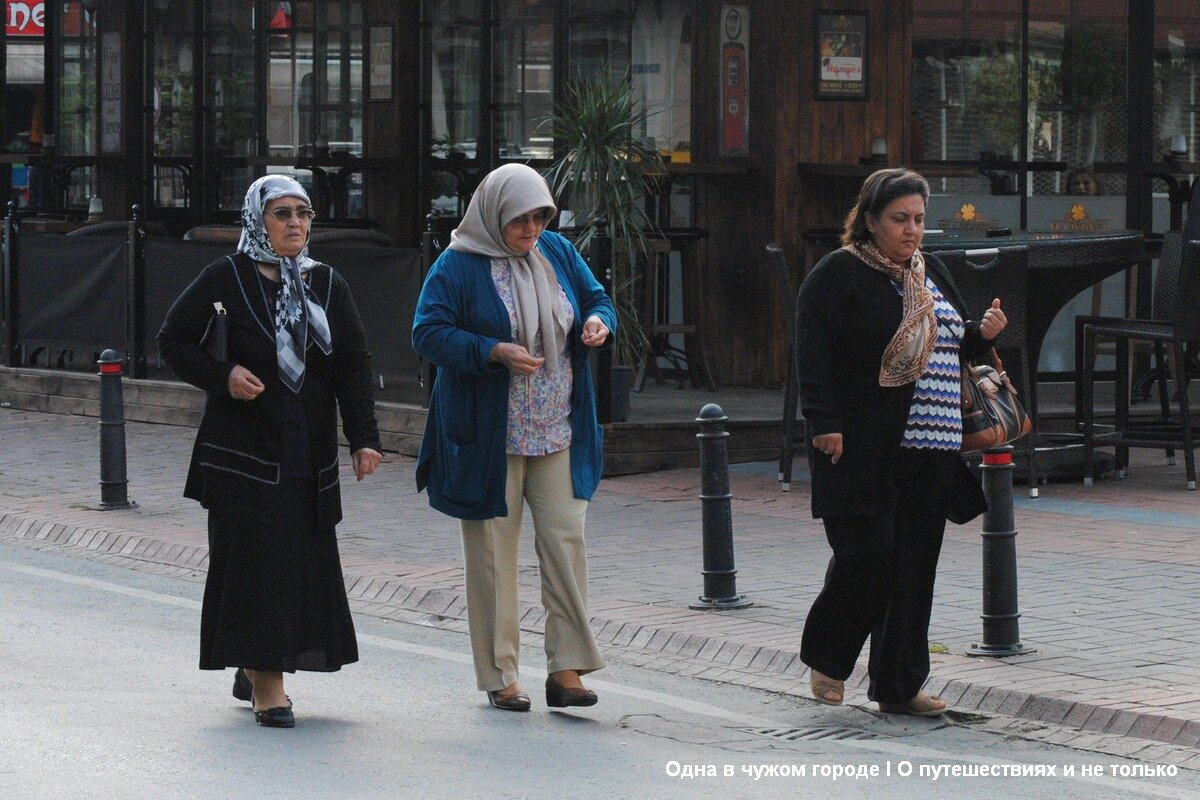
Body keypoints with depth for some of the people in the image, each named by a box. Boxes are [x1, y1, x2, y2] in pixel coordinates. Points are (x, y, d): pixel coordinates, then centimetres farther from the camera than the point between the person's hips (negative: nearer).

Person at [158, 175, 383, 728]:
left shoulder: (326, 285, 9)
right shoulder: (227, 278, -2)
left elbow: (354, 365, 5)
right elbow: (173, 341, 2)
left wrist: (364, 438, -5)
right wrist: (222, 376, -14)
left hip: (309, 454, 4)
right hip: (244, 449, -4)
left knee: (306, 560, 5)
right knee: (256, 559, -7)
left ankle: (253, 670, 23)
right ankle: (267, 687, -4)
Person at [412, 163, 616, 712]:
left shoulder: (558, 253, 8)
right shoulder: (458, 266, -7)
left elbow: (597, 298, 18)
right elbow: (428, 333, -12)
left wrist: (599, 321, -7)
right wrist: (494, 352, -24)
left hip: (558, 436, 4)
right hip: (489, 436, -4)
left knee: (566, 542, -5)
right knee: (493, 552, 2)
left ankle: (566, 668, -1)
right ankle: (499, 676, 10)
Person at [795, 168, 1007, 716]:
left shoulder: (930, 273, 17)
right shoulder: (838, 274, -5)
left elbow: (953, 348, 27)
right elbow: (814, 353, -11)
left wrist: (983, 334, 5)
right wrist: (824, 423, -18)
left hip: (929, 447, 7)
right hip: (863, 449, -7)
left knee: (915, 569, 5)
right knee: (866, 559, -8)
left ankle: (898, 686, 11)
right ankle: (826, 659, 16)